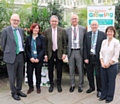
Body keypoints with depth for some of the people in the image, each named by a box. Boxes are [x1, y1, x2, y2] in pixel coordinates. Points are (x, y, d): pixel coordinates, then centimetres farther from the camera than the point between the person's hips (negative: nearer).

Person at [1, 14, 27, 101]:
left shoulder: (21, 30, 10)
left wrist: (22, 52, 12)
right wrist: (7, 53, 6)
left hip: (21, 55, 5)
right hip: (11, 56, -5)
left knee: (20, 75, 15)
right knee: (12, 76, 7)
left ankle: (19, 90, 32)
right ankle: (14, 92, 23)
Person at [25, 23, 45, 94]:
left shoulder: (41, 38, 0)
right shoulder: (28, 38, 4)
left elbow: (43, 49, -4)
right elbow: (26, 49, 2)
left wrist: (38, 58, -12)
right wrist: (30, 58, -10)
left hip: (39, 59, -1)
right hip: (30, 59, 1)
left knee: (38, 73, 8)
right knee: (29, 73, 2)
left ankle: (38, 87, 25)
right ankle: (31, 87, 21)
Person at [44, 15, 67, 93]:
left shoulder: (62, 30, -1)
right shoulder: (47, 31, 1)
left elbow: (65, 43, 0)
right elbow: (45, 44, 2)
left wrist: (64, 53, -6)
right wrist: (45, 54, -1)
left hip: (59, 53, -1)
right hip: (50, 53, 1)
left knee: (59, 70, 8)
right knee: (50, 70, 9)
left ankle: (59, 85, 24)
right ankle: (51, 84, 25)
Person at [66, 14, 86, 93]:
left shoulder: (83, 29, 0)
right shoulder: (67, 30, 5)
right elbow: (66, 42, 6)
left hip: (79, 51, -2)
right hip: (71, 51, 2)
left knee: (80, 69, 7)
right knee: (71, 69, 11)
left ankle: (80, 85, 23)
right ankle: (72, 85, 27)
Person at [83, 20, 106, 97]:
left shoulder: (102, 34, -2)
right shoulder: (87, 34, 4)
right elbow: (85, 47, 1)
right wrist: (85, 58, -5)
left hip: (98, 58, -2)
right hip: (89, 57, 3)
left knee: (98, 75, 5)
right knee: (89, 74, 13)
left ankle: (99, 90, 24)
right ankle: (92, 87, 34)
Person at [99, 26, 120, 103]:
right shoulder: (104, 42, 7)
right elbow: (101, 53, 7)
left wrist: (109, 64, -12)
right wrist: (102, 63, -4)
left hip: (112, 65, -4)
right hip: (103, 65, 4)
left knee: (111, 82, 7)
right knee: (104, 81, 12)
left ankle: (110, 97, 23)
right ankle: (104, 95, 29)